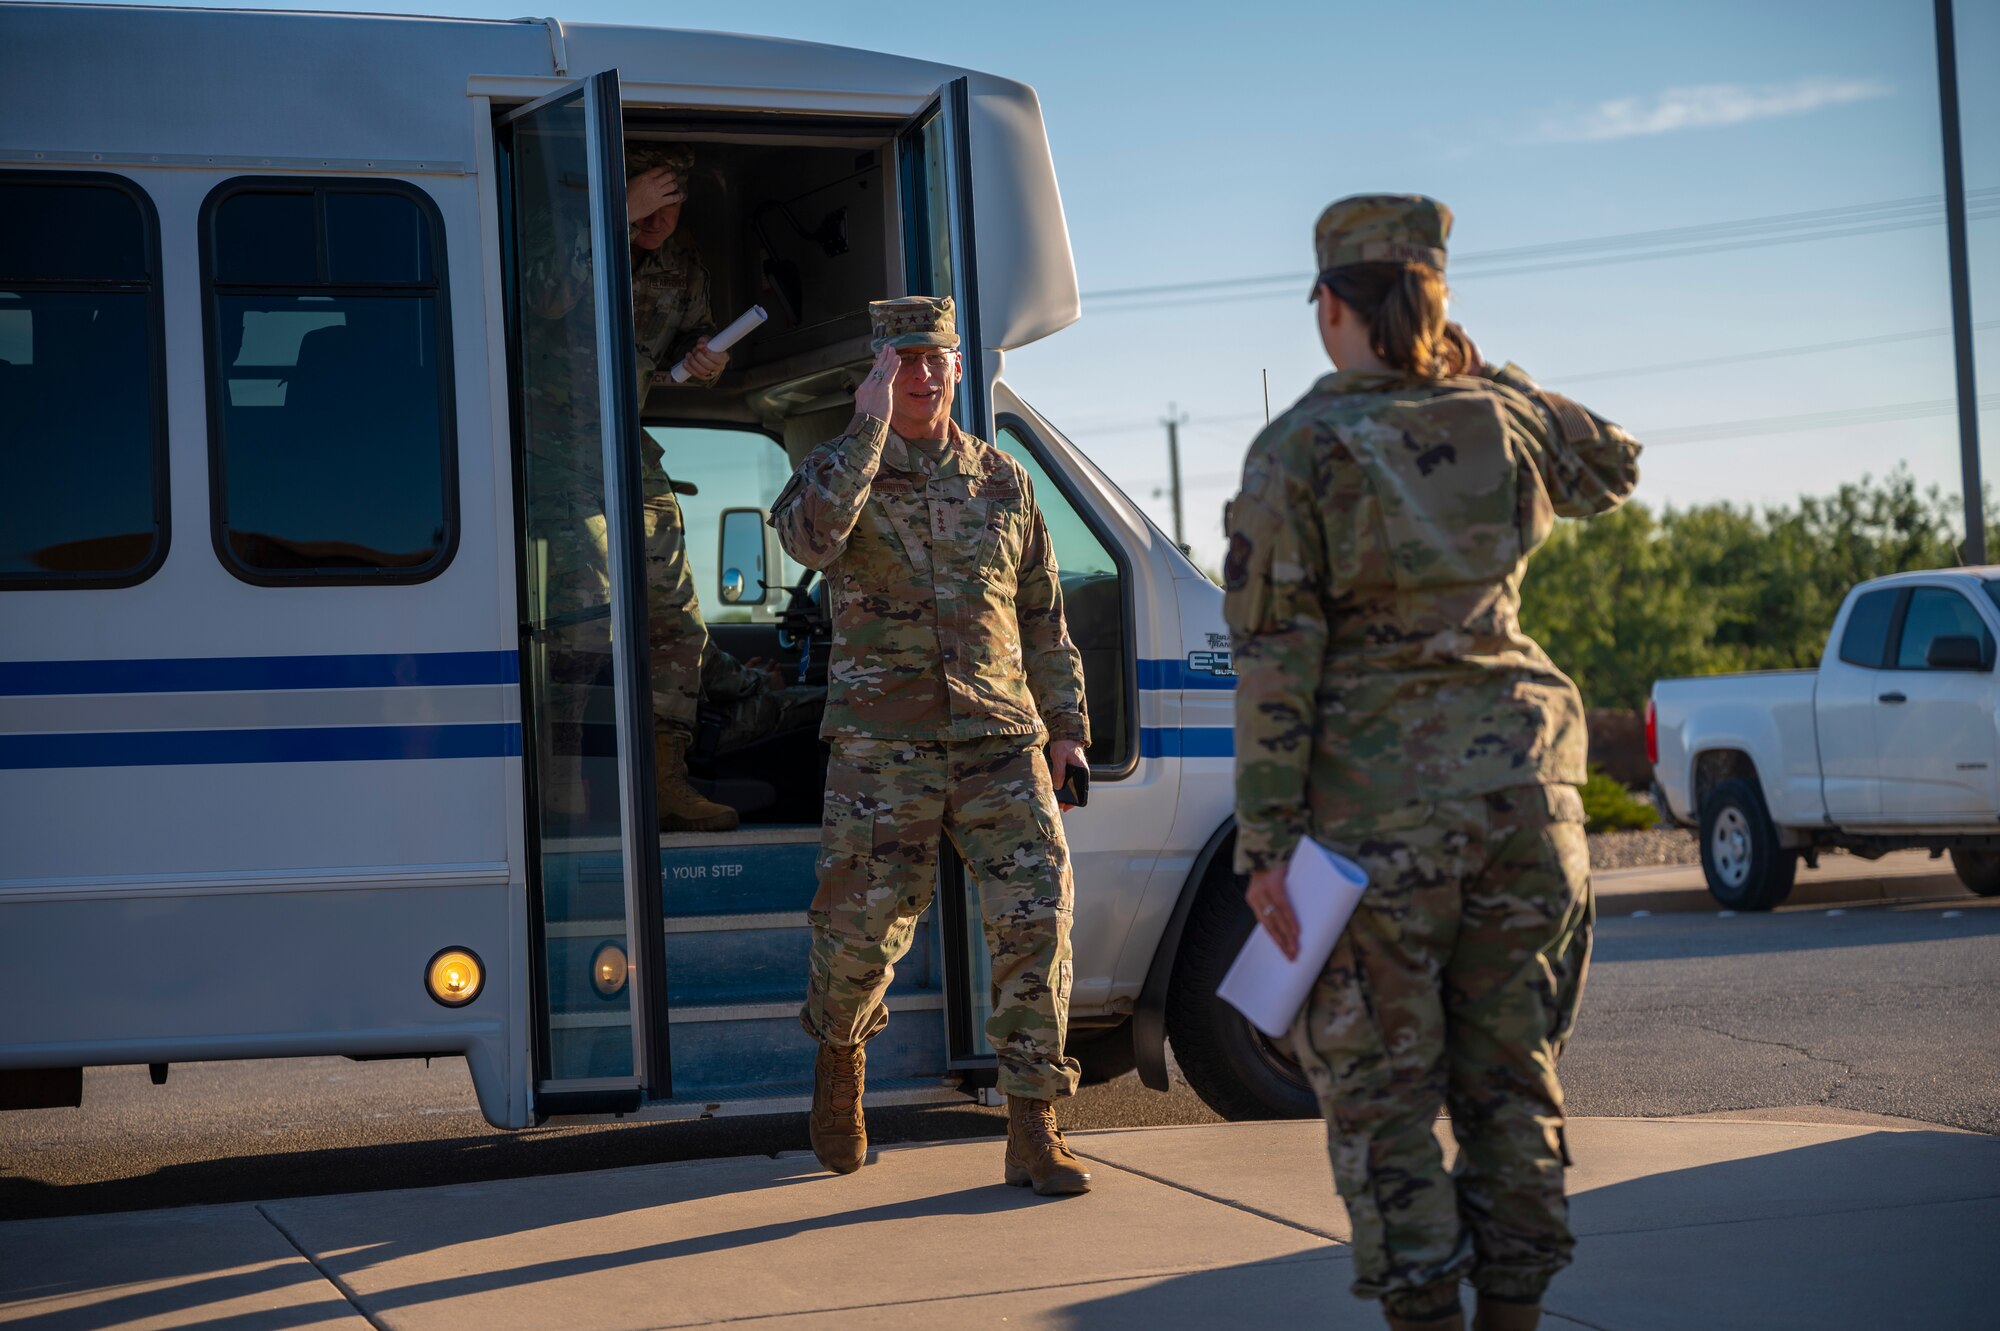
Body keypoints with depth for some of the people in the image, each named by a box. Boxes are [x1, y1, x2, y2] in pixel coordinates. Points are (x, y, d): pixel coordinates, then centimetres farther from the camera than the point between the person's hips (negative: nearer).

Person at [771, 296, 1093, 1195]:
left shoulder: (1003, 481, 12)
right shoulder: (838, 467, 3)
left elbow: (1043, 617, 19)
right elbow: (809, 538, -22)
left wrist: (1066, 723, 15)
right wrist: (870, 428, -21)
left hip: (1000, 744, 2)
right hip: (881, 748, -2)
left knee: (1037, 918, -11)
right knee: (862, 929, 1)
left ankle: (1032, 1135, -5)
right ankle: (838, 1053, 36)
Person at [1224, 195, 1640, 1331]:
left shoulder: (1300, 449, -6)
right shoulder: (1508, 422, 6)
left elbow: (1276, 659, -10)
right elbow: (1614, 469, 29)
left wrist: (1265, 841, -8)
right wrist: (1487, 378, 26)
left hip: (1376, 800, -4)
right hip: (1520, 784, 4)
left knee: (1383, 1090, 4)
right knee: (1510, 1074, 12)